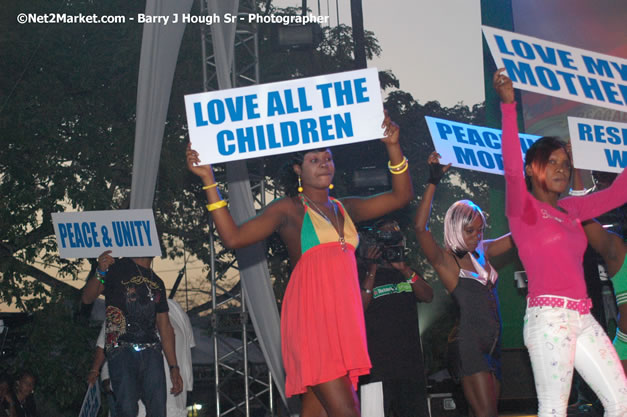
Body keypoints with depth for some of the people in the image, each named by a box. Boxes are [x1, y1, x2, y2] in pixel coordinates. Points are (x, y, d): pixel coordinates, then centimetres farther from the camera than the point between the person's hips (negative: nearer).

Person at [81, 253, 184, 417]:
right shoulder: (119, 267, 7)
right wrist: (100, 273, -23)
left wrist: (174, 367, 14)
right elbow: (87, 298, -2)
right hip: (121, 349, -5)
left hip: (151, 352, 5)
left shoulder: (157, 283, 22)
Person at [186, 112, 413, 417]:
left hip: (344, 317, 6)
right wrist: (209, 180, -10)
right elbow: (233, 237, -6)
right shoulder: (288, 209, 4)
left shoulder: (346, 209, 20)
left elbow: (401, 196, 18)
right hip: (311, 315, -6)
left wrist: (393, 146, 9)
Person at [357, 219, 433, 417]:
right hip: (377, 363, -5)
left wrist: (405, 270, -10)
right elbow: (359, 307, -10)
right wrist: (372, 271, -15)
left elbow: (428, 296, 2)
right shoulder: (363, 271, 3)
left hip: (410, 360, 5)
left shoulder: (406, 272, 19)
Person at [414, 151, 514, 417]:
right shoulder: (445, 260, -4)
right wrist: (433, 182, -21)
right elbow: (420, 227, -19)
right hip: (470, 343, -8)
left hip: (492, 344, 8)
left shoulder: (483, 252, 15)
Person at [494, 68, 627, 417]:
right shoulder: (523, 206, -2)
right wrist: (509, 105, -29)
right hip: (549, 316, -7)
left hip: (582, 318, 8)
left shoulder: (571, 209, 18)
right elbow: (511, 168, -20)